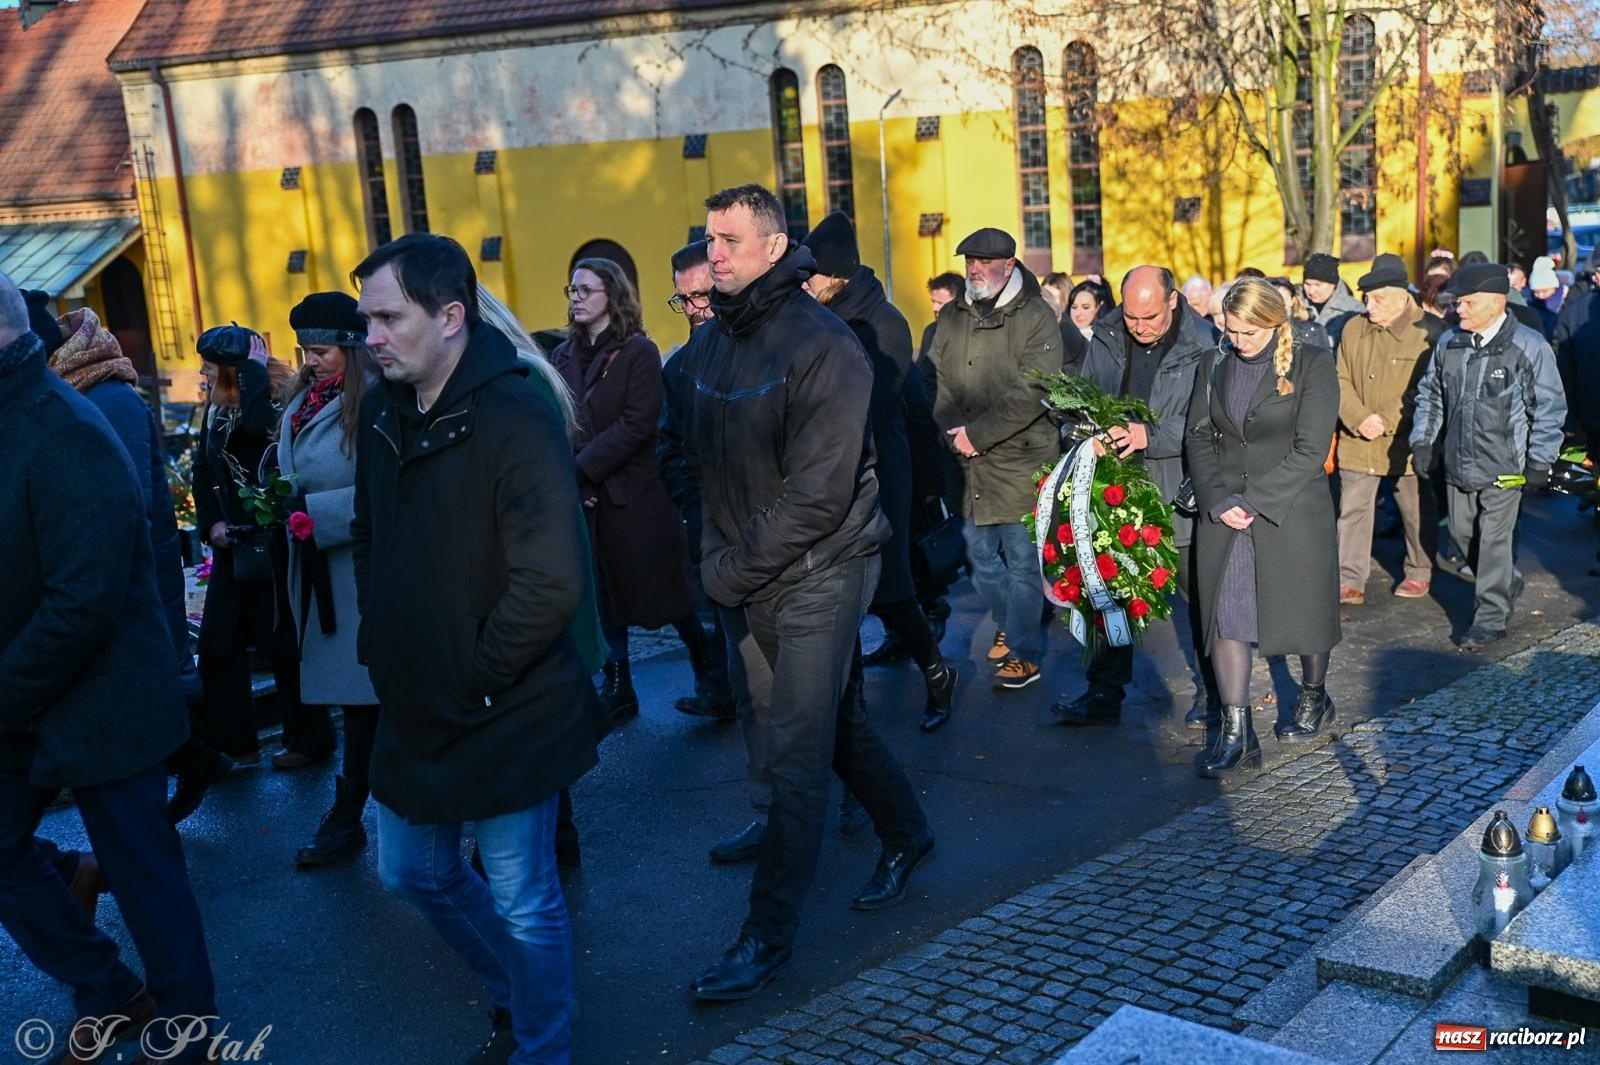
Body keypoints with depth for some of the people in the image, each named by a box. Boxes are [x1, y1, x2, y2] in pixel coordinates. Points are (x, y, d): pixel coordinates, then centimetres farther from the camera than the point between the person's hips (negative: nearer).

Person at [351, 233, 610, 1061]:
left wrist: (477, 679, -18)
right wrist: (381, 645, 8)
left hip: (506, 717, -8)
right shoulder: (383, 411, 2)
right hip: (413, 707, 8)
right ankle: (520, 998, 44)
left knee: (524, 906, 5)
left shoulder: (515, 420, -21)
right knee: (414, 874, 22)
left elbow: (552, 582, -28)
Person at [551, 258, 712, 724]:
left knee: (664, 591, 3)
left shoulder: (639, 352, -6)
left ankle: (708, 671, 20)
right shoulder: (563, 356, 9)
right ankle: (617, 684, 19)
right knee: (604, 594, 10)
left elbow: (638, 423, -15)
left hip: (636, 494, -4)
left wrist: (583, 468, -18)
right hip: (585, 498, 5)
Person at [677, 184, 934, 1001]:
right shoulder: (709, 344, 5)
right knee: (835, 719, 19)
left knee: (796, 752, -4)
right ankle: (906, 835, 41)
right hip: (754, 576, 7)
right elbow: (705, 462, 13)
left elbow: (818, 494, -22)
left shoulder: (821, 345, -18)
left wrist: (735, 571, -16)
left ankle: (770, 933, 5)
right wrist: (716, 557, 1)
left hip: (821, 573, -7)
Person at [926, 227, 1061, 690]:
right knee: (980, 554, 16)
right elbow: (937, 379, 8)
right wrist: (954, 432, -8)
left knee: (1022, 560, 0)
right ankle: (1011, 624, 37)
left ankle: (1025, 652, 12)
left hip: (1021, 460, -6)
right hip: (969, 462, 6)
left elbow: (1031, 394, -16)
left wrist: (977, 432, -17)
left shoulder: (1036, 318, -8)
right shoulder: (952, 316, 9)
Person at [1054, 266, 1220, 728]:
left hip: (1180, 494, -4)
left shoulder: (1202, 347, -13)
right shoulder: (1105, 341, 2)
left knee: (1200, 594, 9)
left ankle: (1211, 693, 26)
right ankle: (1104, 692, 24)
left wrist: (1150, 436, -29)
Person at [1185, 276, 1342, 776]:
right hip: (1223, 513, 3)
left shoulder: (1311, 366, -7)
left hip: (1292, 512, -3)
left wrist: (1252, 501, -17)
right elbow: (1198, 437, 5)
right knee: (1225, 616, -3)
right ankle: (1236, 735, 0)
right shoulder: (1218, 366, 6)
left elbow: (1310, 449, -13)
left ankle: (1314, 699, 37)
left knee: (1302, 611, 11)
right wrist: (1217, 500, -9)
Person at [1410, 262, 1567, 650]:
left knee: (1494, 539, -2)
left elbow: (1549, 408, -6)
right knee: (1462, 532, 14)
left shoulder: (1529, 347, -10)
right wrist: (1422, 440, 10)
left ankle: (1491, 616, 9)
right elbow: (1430, 395, 17)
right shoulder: (1448, 343, 5)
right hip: (1457, 461, 6)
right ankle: (1507, 584, 39)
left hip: (1503, 466, -6)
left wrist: (1540, 459, -9)